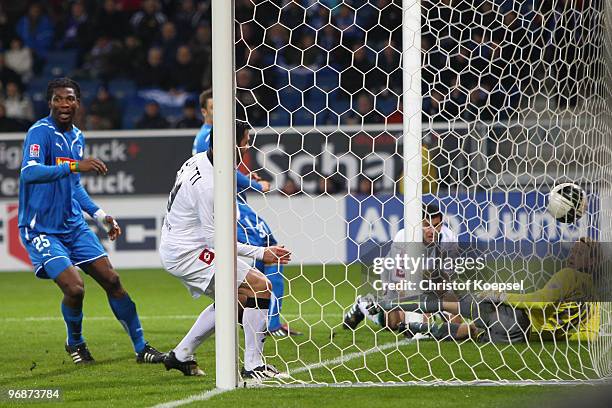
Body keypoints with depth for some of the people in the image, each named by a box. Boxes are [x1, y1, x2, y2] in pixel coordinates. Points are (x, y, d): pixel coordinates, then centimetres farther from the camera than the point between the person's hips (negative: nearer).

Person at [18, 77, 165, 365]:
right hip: (41, 230, -7)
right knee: (74, 287, -19)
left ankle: (141, 348, 13)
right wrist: (74, 166, -41)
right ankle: (75, 343, 10)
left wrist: (100, 216, 17)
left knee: (111, 281, 2)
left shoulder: (77, 137, 10)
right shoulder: (41, 132, -15)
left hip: (74, 225, 7)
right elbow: (29, 172, -33)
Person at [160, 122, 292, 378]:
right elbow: (213, 239, -22)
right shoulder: (208, 184, -26)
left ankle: (180, 356, 32)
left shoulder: (198, 161, 4)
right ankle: (253, 366, -15)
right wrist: (260, 254, -20)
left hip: (174, 248, 11)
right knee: (260, 286, -17)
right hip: (188, 254, -11)